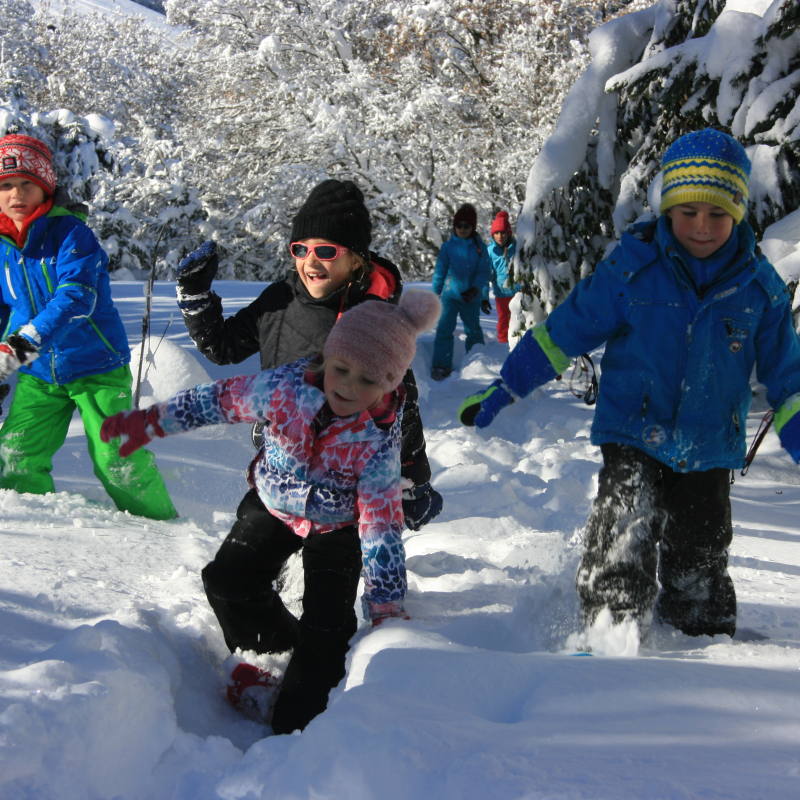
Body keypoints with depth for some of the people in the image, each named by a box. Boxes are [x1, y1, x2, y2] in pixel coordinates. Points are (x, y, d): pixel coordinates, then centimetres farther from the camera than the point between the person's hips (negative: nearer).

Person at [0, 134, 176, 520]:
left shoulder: (70, 232, -16)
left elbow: (75, 297, -29)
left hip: (96, 365, -5)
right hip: (38, 374, 5)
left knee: (116, 462, -8)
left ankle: (161, 524, 12)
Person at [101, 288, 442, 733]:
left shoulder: (380, 439, -31)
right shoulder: (285, 386, -27)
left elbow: (381, 527, -28)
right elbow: (213, 401, -11)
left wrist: (386, 606, -29)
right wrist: (145, 424, -5)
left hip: (337, 526, -3)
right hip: (272, 505, 3)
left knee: (327, 630, -10)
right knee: (227, 580, -9)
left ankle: (295, 725, 8)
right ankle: (273, 646, 20)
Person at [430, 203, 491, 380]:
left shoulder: (480, 247, 0)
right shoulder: (448, 246, 0)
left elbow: (484, 271, -3)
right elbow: (440, 271, 5)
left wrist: (476, 288, -18)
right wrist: (435, 294, 5)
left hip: (471, 297, 1)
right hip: (450, 294, -1)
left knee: (473, 331, 14)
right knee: (444, 329, -10)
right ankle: (441, 365, -7)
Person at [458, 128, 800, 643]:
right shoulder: (631, 268, -9)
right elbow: (564, 332, -4)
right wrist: (501, 392, -5)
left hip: (709, 453, 2)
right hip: (632, 441, -2)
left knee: (698, 572, 12)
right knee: (622, 559, -15)